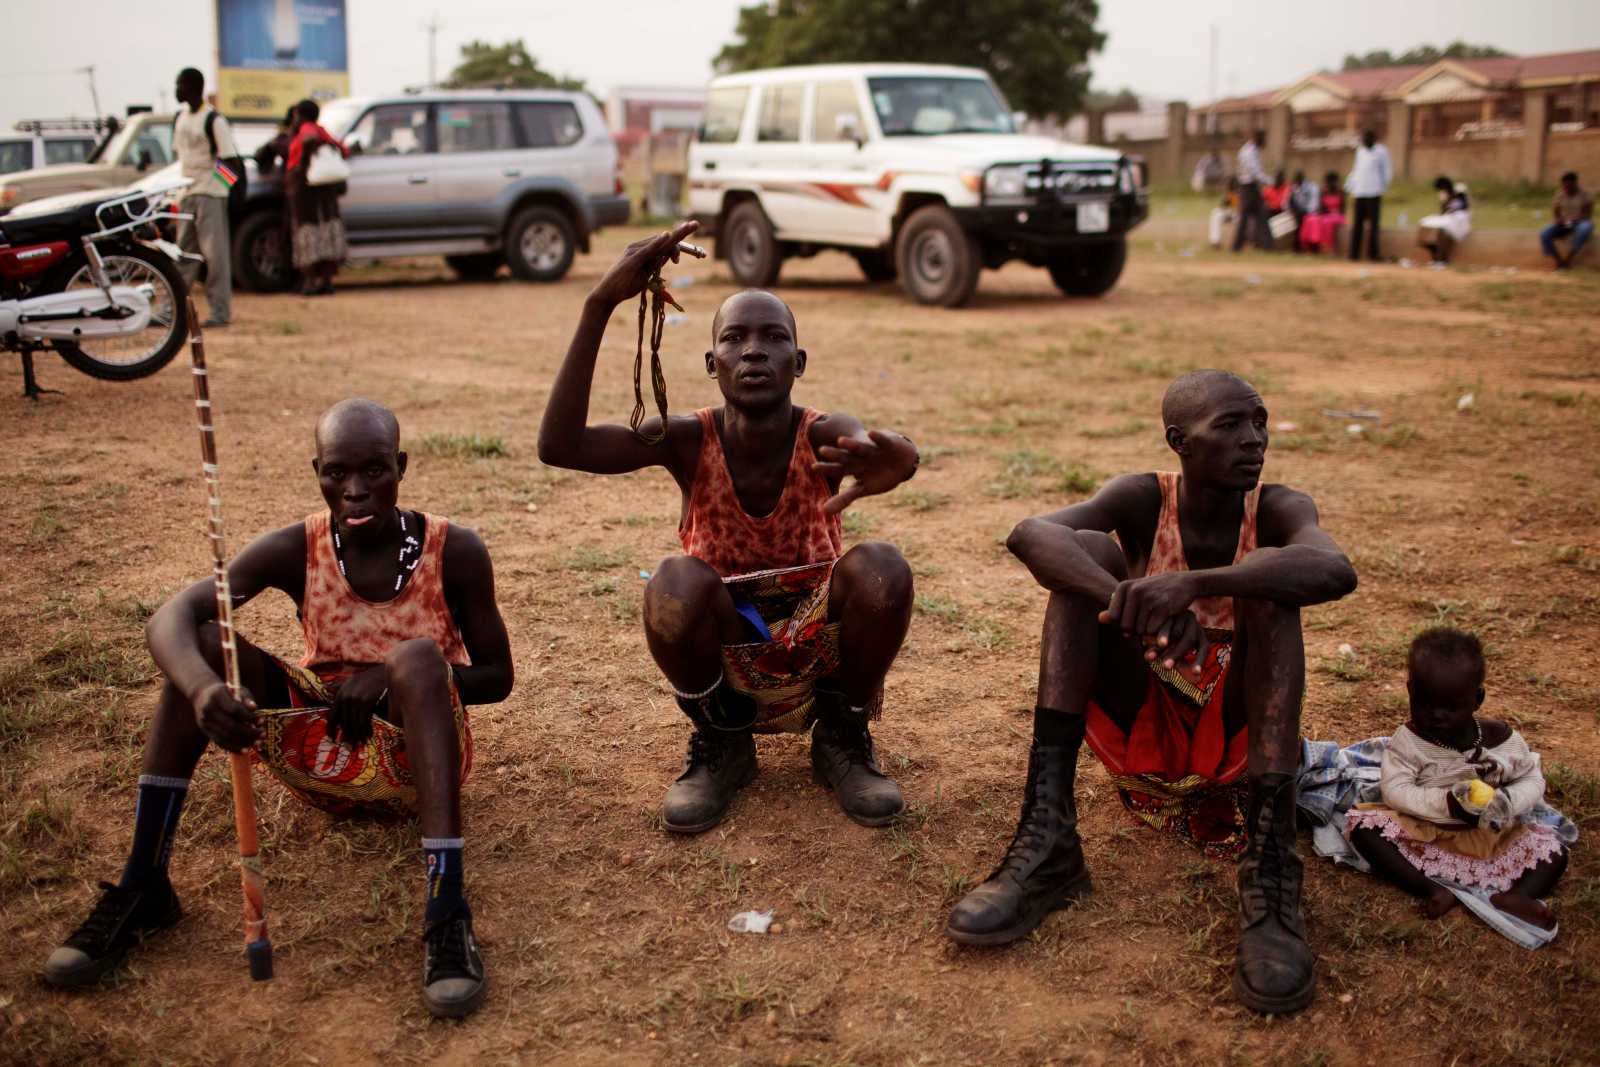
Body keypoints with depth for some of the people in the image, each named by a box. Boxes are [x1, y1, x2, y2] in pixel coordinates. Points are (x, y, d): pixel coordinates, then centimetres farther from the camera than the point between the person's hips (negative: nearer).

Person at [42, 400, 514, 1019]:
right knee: (203, 643, -18)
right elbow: (170, 617, -23)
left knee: (418, 656, -35)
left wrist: (390, 676, -21)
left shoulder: (454, 551, -12)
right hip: (321, 753, 3)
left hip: (415, 757, -3)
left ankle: (447, 909, -43)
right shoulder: (296, 550, -9)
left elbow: (496, 677, -4)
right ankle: (143, 888, -19)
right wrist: (202, 688, -46)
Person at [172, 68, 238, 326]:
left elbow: (228, 157, -12)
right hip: (187, 192, 8)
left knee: (215, 252, -6)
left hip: (210, 193, -8)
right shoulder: (180, 117, 13)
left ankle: (220, 310, -3)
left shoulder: (213, 119, -11)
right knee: (184, 251, 9)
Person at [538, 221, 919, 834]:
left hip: (819, 649, 0)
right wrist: (601, 304, -35)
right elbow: (559, 446, -30)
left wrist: (891, 465, -70)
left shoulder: (825, 437, -18)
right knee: (677, 583, -32)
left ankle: (842, 736, -1)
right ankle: (719, 744, -2)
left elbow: (897, 455, -43)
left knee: (880, 568, -30)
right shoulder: (689, 441, -15)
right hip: (724, 659, 0)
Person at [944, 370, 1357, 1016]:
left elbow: (1336, 572, -33)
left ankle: (1269, 867, -37)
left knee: (1268, 581, -25)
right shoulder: (1144, 502, -6)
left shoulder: (1276, 509, -7)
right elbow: (1028, 535, -28)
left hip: (1238, 740, 0)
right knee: (1089, 553, -21)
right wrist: (1126, 599, -46)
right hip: (1140, 731, 1)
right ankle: (1046, 838, -30)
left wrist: (1192, 583, -46)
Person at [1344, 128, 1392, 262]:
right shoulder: (1360, 151, 16)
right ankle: (1354, 254, 7)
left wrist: (1382, 188, -5)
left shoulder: (1381, 151, 0)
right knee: (1357, 223, 4)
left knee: (1373, 223, -3)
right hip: (1359, 193, 5)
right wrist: (1349, 187, 16)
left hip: (1373, 193, -5)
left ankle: (1372, 254, 0)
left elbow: (1388, 171, 0)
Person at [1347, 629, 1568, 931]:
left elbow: (1532, 780, 6)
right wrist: (1445, 803, -29)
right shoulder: (1408, 741, -8)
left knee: (1550, 846, -15)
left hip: (1490, 839, 2)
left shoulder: (1502, 739, -2)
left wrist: (1508, 801, -17)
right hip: (1422, 836, -2)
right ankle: (1431, 890, -35)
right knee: (1362, 822, -25)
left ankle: (1516, 897, -40)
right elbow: (1394, 789, -16)